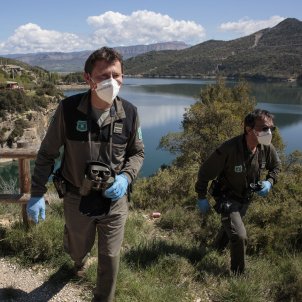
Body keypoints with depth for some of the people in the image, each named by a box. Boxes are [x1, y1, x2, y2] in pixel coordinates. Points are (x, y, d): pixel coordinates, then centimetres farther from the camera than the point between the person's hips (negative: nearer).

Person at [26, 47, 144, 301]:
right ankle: (80, 260, 65)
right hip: (77, 198, 0)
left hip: (114, 199, 0)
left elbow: (137, 153, 2)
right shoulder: (68, 109, -18)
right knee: (77, 248, 25)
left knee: (110, 257, 11)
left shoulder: (129, 113, -13)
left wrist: (126, 177, -16)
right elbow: (47, 153, -7)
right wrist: (37, 194, -8)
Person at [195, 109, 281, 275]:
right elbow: (205, 171, -22)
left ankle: (217, 249, 58)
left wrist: (270, 181, -12)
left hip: (246, 198, 6)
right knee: (239, 236, -16)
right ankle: (238, 275, 10)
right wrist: (201, 197, -14)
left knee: (229, 226, 27)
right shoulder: (228, 149, -35)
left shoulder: (267, 148, -17)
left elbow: (276, 165, 7)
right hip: (227, 198, -6)